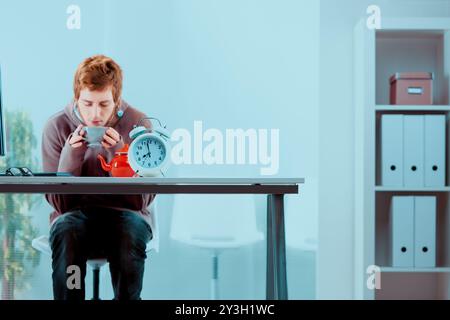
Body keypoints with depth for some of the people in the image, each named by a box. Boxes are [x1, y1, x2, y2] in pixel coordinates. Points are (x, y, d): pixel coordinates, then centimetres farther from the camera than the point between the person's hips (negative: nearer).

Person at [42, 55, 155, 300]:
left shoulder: (138, 124, -8)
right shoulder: (56, 127, -6)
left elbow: (141, 200, -10)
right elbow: (59, 203, -6)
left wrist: (119, 154, -24)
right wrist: (71, 155, -21)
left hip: (124, 213, 0)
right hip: (76, 214, 1)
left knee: (131, 233, -33)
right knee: (66, 232, -33)